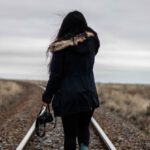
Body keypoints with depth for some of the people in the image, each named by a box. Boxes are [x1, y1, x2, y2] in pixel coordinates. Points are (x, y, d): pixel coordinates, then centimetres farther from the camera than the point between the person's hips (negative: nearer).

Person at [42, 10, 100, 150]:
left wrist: (47, 96, 2)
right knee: (84, 127, 21)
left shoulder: (62, 46, -10)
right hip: (88, 95, 4)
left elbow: (55, 75, -9)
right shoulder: (91, 41, 0)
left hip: (68, 97, -3)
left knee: (70, 133, 6)